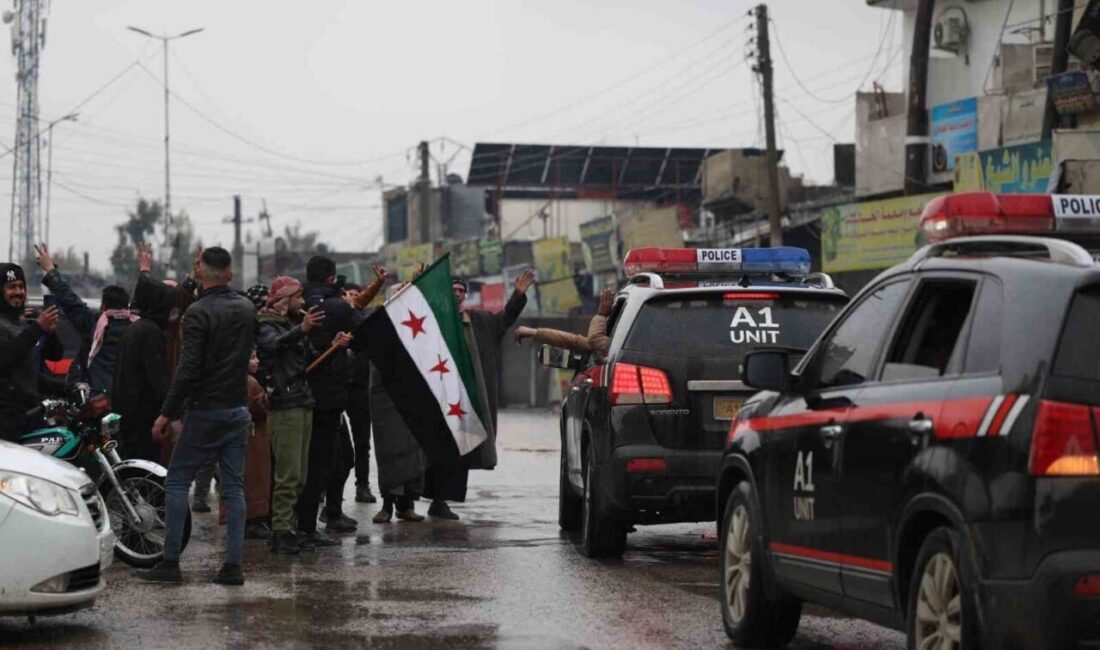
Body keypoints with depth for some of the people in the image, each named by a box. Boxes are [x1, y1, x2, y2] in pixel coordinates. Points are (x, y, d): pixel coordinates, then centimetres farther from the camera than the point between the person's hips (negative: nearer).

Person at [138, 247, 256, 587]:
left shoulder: (199, 312, -14)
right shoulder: (247, 308, 8)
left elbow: (188, 369, -19)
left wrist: (167, 413, -13)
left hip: (206, 412, -6)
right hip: (239, 411, 6)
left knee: (177, 482, 2)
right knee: (234, 487, 7)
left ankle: (170, 563, -1)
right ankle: (233, 565, 3)